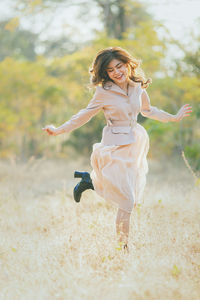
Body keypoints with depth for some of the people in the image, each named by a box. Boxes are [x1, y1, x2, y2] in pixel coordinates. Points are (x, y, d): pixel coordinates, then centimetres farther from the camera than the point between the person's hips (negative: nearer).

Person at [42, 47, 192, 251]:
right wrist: (58, 131, -9)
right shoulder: (104, 92, -11)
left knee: (134, 199, 14)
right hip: (116, 148, -6)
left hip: (136, 145, 6)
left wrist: (174, 118, 24)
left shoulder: (138, 87, 2)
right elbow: (84, 116, -2)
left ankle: (90, 180, 31)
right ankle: (123, 245, 6)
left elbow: (147, 110, 21)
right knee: (127, 202, -10)